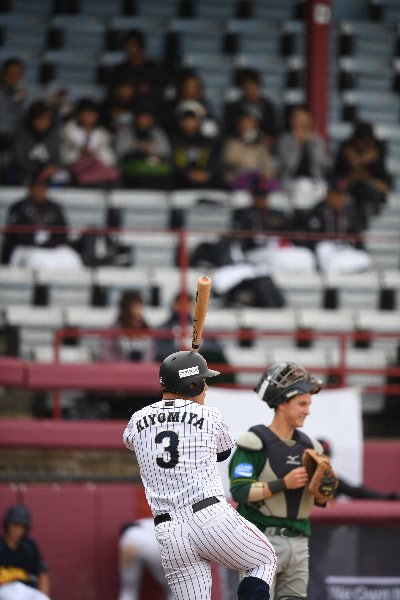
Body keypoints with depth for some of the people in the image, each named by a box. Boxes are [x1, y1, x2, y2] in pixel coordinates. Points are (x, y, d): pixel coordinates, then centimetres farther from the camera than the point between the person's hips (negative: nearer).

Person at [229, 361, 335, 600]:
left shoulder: (308, 446, 12)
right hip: (262, 540, -7)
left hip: (298, 542, 7)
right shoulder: (255, 443, -8)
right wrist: (284, 484, -21)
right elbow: (240, 491, -16)